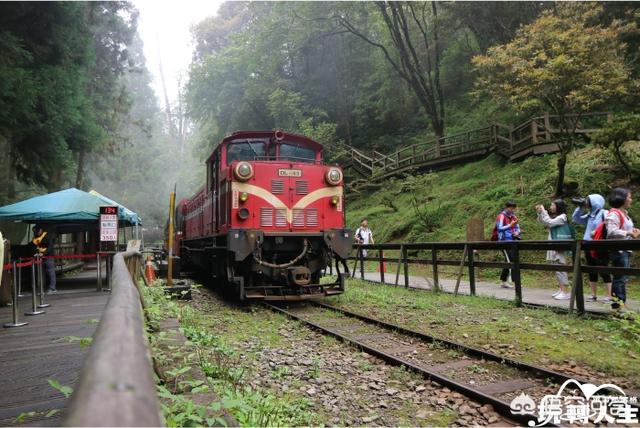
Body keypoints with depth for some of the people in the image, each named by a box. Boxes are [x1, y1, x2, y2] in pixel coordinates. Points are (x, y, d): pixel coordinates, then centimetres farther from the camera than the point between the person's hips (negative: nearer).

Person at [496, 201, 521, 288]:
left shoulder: (513, 217, 15)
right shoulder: (501, 216, -9)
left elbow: (517, 228, 21)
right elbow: (499, 228, -18)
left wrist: (517, 232, -2)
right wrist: (510, 225, -27)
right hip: (504, 241, -8)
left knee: (508, 261, 10)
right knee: (510, 261, -14)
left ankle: (504, 281, 19)